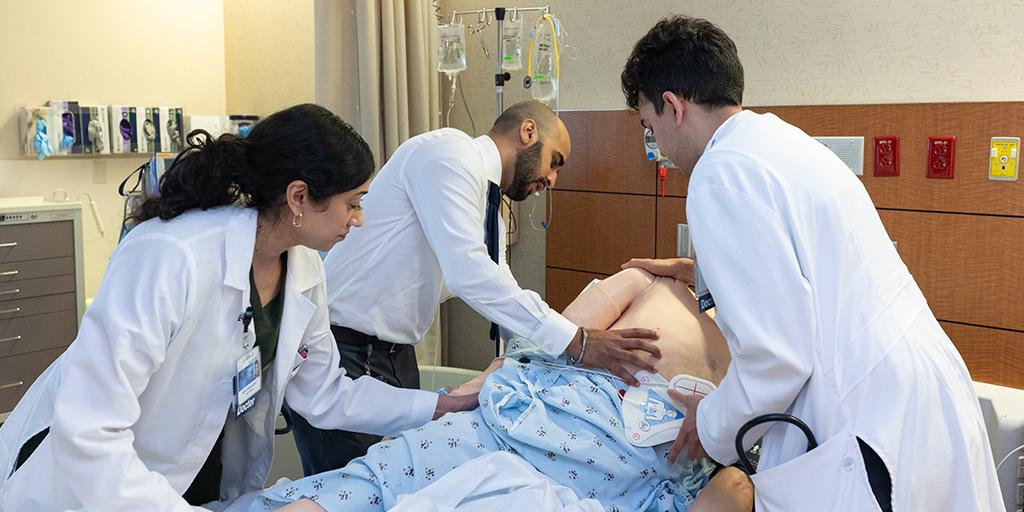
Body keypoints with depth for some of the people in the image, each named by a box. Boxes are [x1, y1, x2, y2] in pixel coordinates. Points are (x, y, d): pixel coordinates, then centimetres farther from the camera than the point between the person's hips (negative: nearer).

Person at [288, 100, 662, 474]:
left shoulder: (486, 204, 14)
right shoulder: (449, 152, -15)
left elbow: (505, 296, 15)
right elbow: (466, 272, -27)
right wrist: (574, 342, -27)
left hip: (397, 355, 9)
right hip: (342, 346, -9)